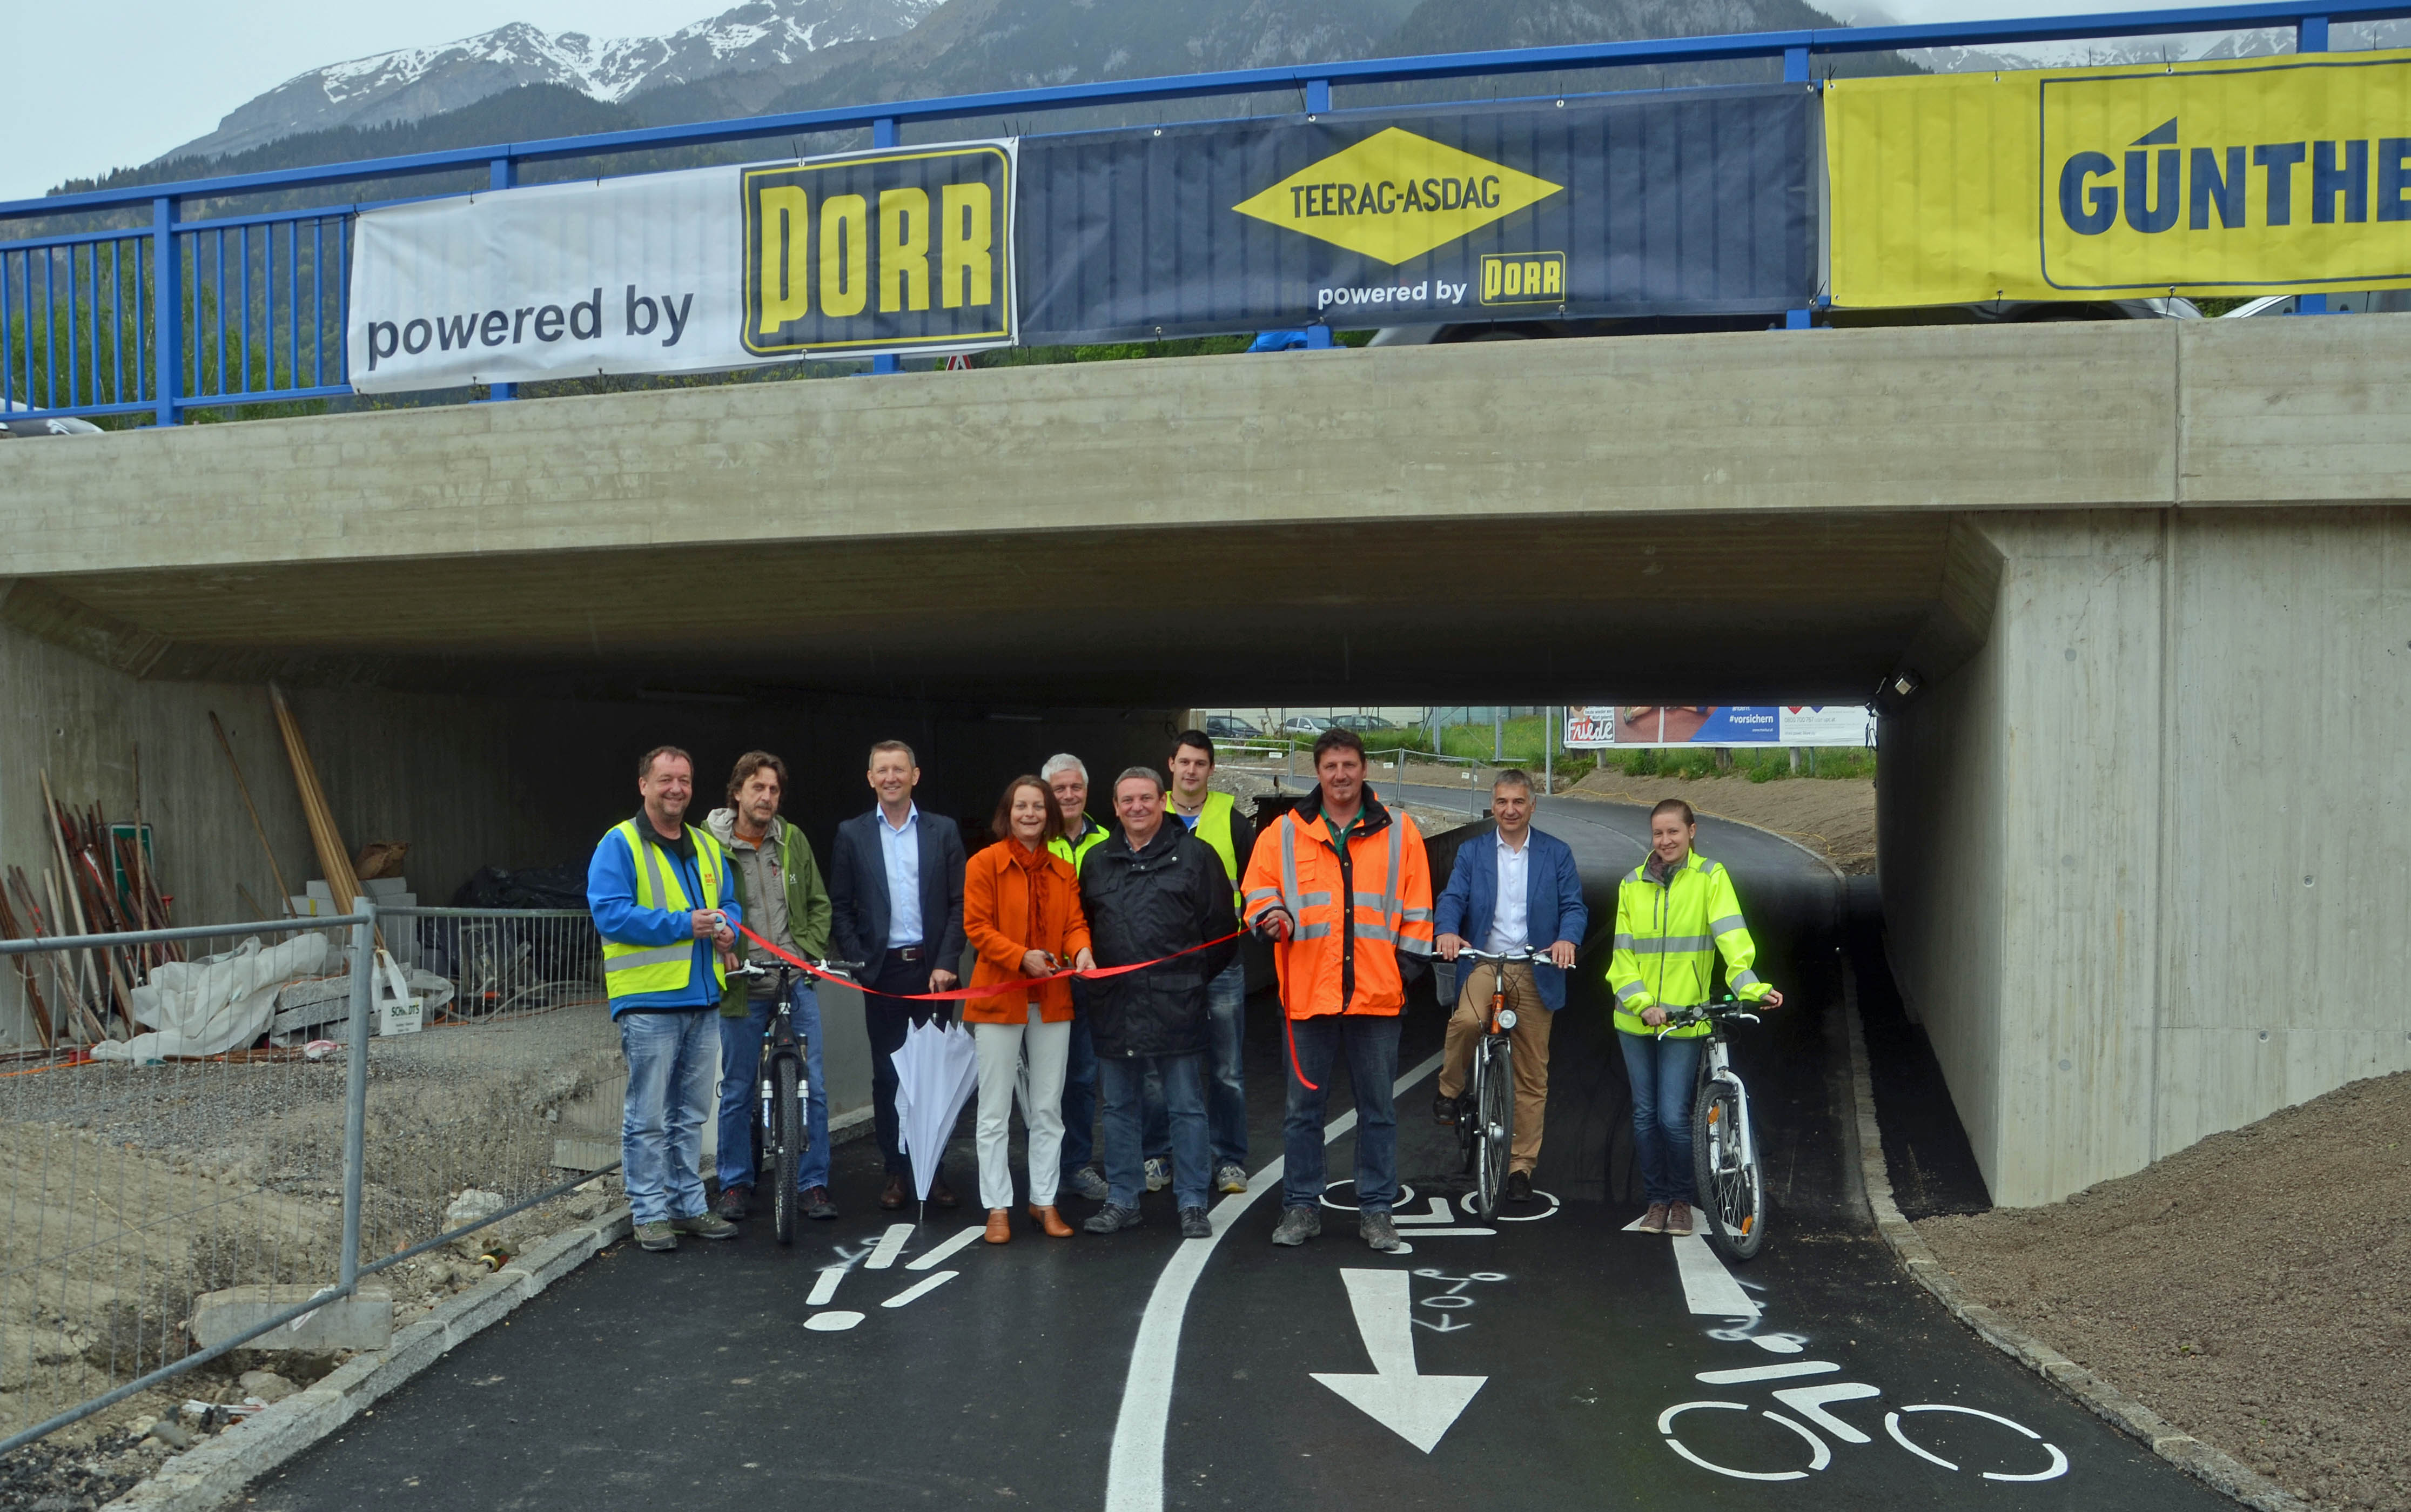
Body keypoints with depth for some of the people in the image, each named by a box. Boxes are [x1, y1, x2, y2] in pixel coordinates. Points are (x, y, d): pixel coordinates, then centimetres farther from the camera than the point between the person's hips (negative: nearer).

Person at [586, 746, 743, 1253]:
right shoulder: (620, 845, -4)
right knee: (648, 1116, -2)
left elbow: (729, 903, 23)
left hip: (703, 999, 7)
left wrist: (727, 926, -1)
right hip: (648, 1001, -6)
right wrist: (684, 924, -18)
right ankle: (650, 1212, 9)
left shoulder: (707, 846, 17)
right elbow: (609, 913, -14)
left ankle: (688, 1204, 24)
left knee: (691, 1114, 14)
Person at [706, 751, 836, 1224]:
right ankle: (735, 1184, 23)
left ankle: (814, 1184, 12)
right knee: (737, 1092, 8)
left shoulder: (793, 840, 7)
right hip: (743, 986, -2)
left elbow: (818, 902, 11)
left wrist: (811, 950, -2)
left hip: (798, 981, 2)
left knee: (812, 1086, 2)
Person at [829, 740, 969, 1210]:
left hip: (932, 968, 0)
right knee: (887, 1074, 5)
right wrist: (857, 962, -5)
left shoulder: (943, 831, 4)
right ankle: (896, 1171, 14)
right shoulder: (852, 835, 4)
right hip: (881, 971, 0)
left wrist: (946, 963, -7)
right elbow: (840, 907, 4)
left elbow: (959, 904, 2)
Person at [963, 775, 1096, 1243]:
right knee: (995, 1111, 2)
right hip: (999, 999, -4)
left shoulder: (1063, 871, 9)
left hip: (1052, 999, 4)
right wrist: (1022, 957, -21)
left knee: (1048, 1108, 11)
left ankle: (1044, 1201, 21)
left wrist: (1081, 950, -17)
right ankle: (997, 1208, 11)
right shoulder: (984, 864, -5)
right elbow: (977, 927, -10)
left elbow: (1075, 923, 6)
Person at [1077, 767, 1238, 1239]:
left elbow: (1223, 929, 1)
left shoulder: (1194, 855, 1)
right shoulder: (1097, 861, 13)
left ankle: (1192, 1204, 11)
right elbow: (1082, 927, 20)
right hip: (1113, 1006, 4)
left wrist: (1191, 980, 1)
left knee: (1186, 1107, 2)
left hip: (1176, 1006, -4)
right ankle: (1121, 1200, 23)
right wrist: (1091, 970, 8)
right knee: (1118, 1107, 12)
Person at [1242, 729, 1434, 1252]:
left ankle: (1376, 1209, 20)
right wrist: (1273, 916, -11)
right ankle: (1301, 1206, 20)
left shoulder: (1399, 831, 6)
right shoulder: (1285, 832, 5)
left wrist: (1410, 963, 2)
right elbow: (1258, 887, 9)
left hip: (1378, 993, 0)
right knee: (1303, 1106, 8)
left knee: (1378, 1108, 9)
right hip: (1307, 992, 0)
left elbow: (1416, 909, 8)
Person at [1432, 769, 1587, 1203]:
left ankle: (1521, 1166, 15)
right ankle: (1450, 1090, -5)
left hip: (1536, 971, 1)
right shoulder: (1472, 853, 10)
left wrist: (1567, 939, -23)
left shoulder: (1557, 854, 8)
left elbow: (1574, 905, 0)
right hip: (1483, 963, -1)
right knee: (1467, 1021, -33)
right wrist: (1447, 932, -24)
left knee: (1532, 1075, 4)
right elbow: (1452, 898, -1)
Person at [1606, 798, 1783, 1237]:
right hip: (1635, 1020, 3)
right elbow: (1623, 954, 3)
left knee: (1673, 1117, -6)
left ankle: (1682, 1200, 17)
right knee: (1645, 1115, 9)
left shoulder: (1710, 877, -3)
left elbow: (1732, 936, -16)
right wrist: (1642, 1003, -12)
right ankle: (1656, 1200, 25)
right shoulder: (1632, 885, 6)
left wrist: (1751, 987, -31)